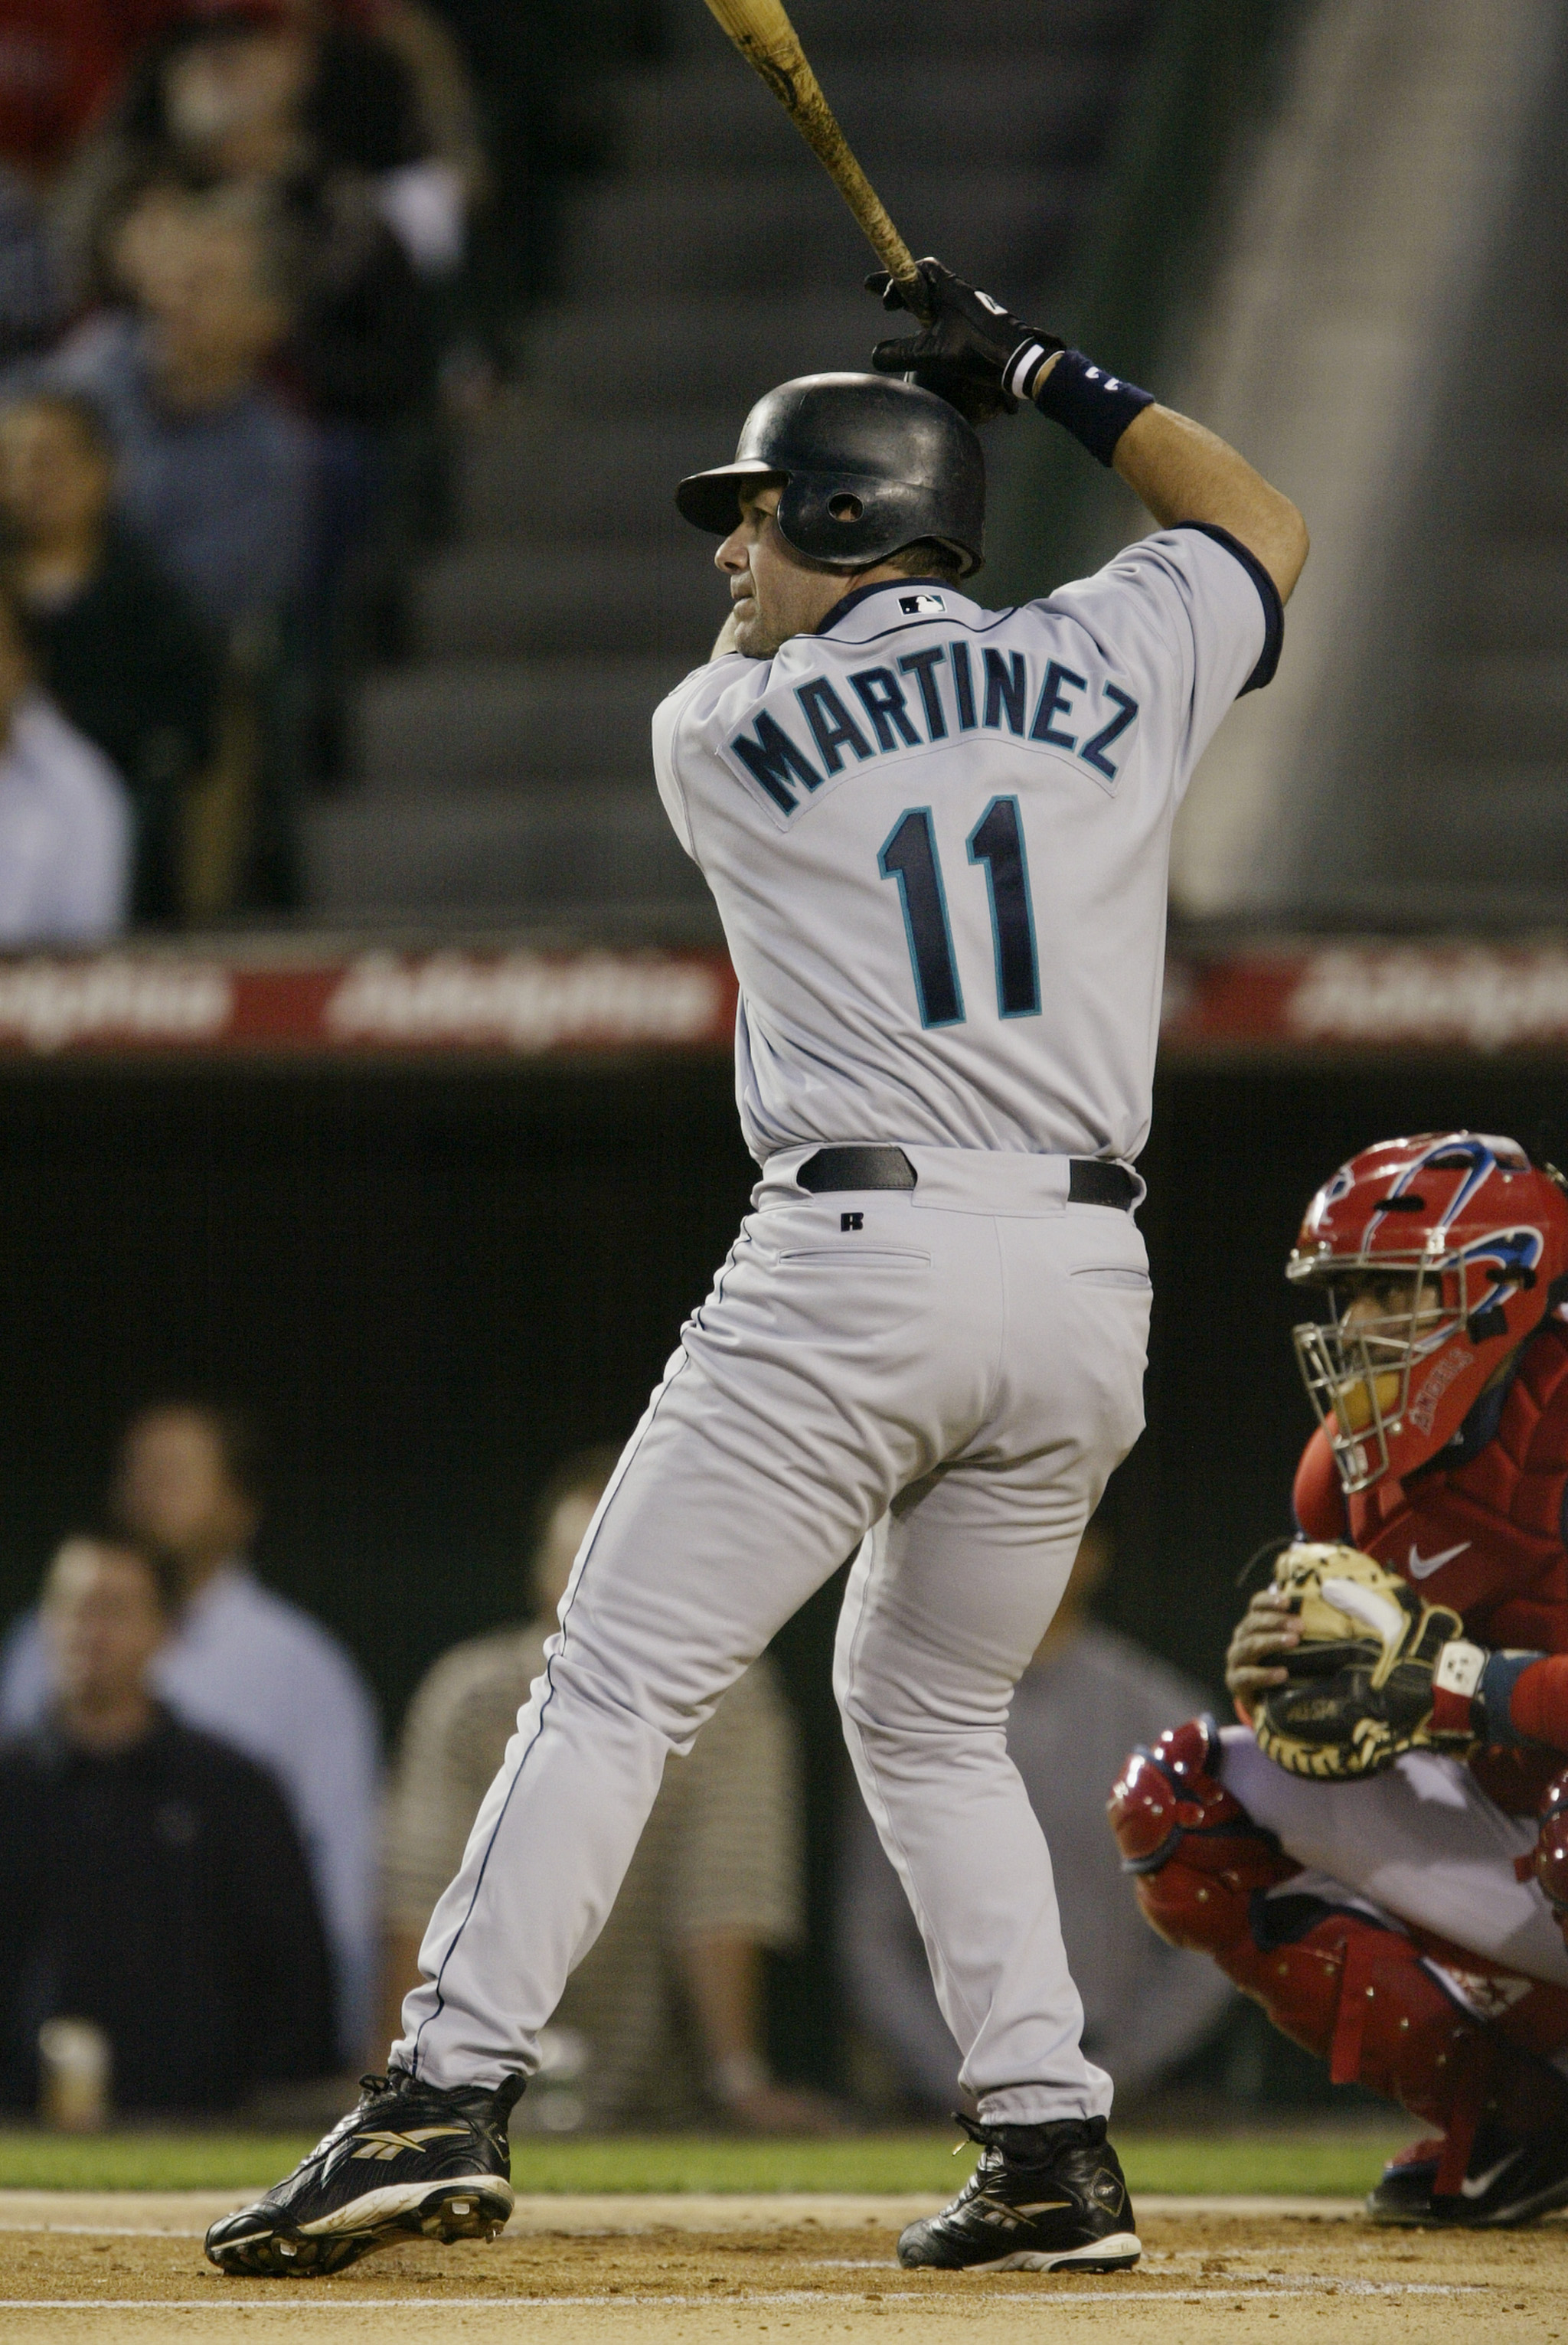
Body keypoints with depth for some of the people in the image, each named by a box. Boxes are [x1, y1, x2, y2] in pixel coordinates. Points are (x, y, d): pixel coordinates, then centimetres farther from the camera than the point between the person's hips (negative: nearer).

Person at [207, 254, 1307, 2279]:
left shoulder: (718, 733, 5)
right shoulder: (1108, 668, 10)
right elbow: (1262, 531, 31)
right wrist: (1040, 376, 33)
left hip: (855, 1268, -4)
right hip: (1090, 1283, 4)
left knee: (615, 1685, -4)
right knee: (929, 1712, 20)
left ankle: (449, 2095, -17)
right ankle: (1054, 2149, 10)